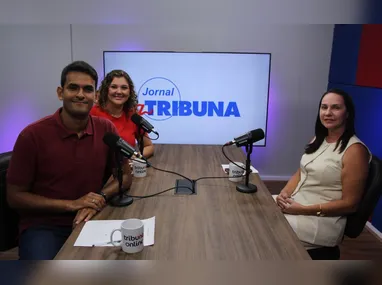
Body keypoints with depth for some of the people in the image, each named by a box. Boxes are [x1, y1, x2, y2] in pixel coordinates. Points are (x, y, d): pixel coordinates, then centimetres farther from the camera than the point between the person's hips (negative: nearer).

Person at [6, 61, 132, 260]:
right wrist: (71, 204, -17)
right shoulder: (32, 135, -12)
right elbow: (15, 196, -6)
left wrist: (101, 198, -15)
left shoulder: (106, 129, -3)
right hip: (43, 226, -3)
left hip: (91, 220, 3)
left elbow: (125, 176, 6)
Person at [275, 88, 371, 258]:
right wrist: (284, 193, -7)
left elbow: (350, 204, -16)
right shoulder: (319, 139, 8)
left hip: (323, 219, -7)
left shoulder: (354, 150, -16)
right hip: (295, 203, 7)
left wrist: (303, 210, -20)